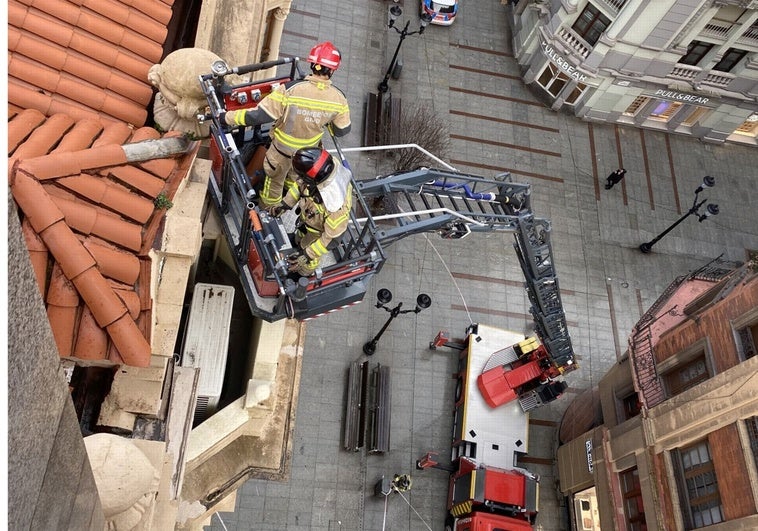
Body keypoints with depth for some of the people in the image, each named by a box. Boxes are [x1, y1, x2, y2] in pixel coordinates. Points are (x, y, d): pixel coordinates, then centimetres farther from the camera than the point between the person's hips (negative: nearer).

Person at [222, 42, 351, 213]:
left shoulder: (290, 90, -34)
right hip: (310, 149, 3)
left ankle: (268, 210, 50)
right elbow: (342, 130, -7)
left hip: (283, 149, -2)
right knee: (296, 175, 34)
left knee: (275, 178, 26)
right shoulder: (338, 98, -24)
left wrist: (228, 117, -18)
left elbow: (259, 115, -30)